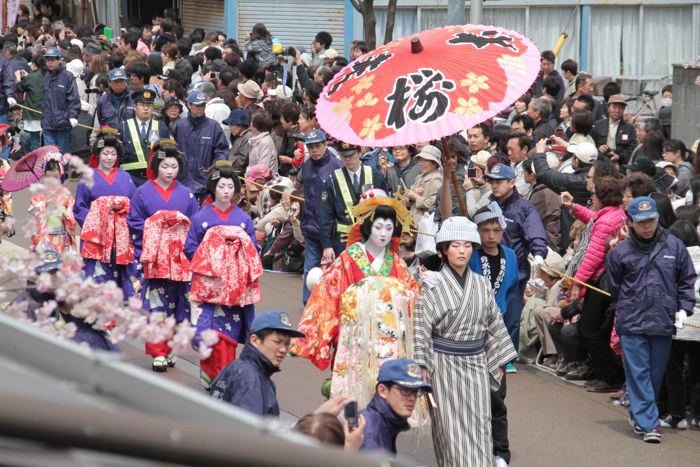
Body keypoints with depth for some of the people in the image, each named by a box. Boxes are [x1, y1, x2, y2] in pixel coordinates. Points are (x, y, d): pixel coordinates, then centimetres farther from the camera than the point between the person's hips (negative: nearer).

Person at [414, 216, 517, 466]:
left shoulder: (482, 285, 6)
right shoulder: (432, 287, -5)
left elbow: (494, 324, 12)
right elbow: (421, 328, -6)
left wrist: (499, 362, 11)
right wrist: (420, 365, -11)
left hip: (476, 364, 3)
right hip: (444, 364, -3)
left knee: (478, 424, 1)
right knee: (450, 427, -1)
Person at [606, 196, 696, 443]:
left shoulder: (674, 246, 2)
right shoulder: (620, 252, -1)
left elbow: (687, 280, 11)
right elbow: (615, 288, 11)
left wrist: (684, 308, 2)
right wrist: (628, 309, 9)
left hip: (664, 322, 2)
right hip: (632, 324, -2)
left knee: (656, 373, 10)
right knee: (638, 373, -5)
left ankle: (639, 414, 28)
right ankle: (649, 422, -3)